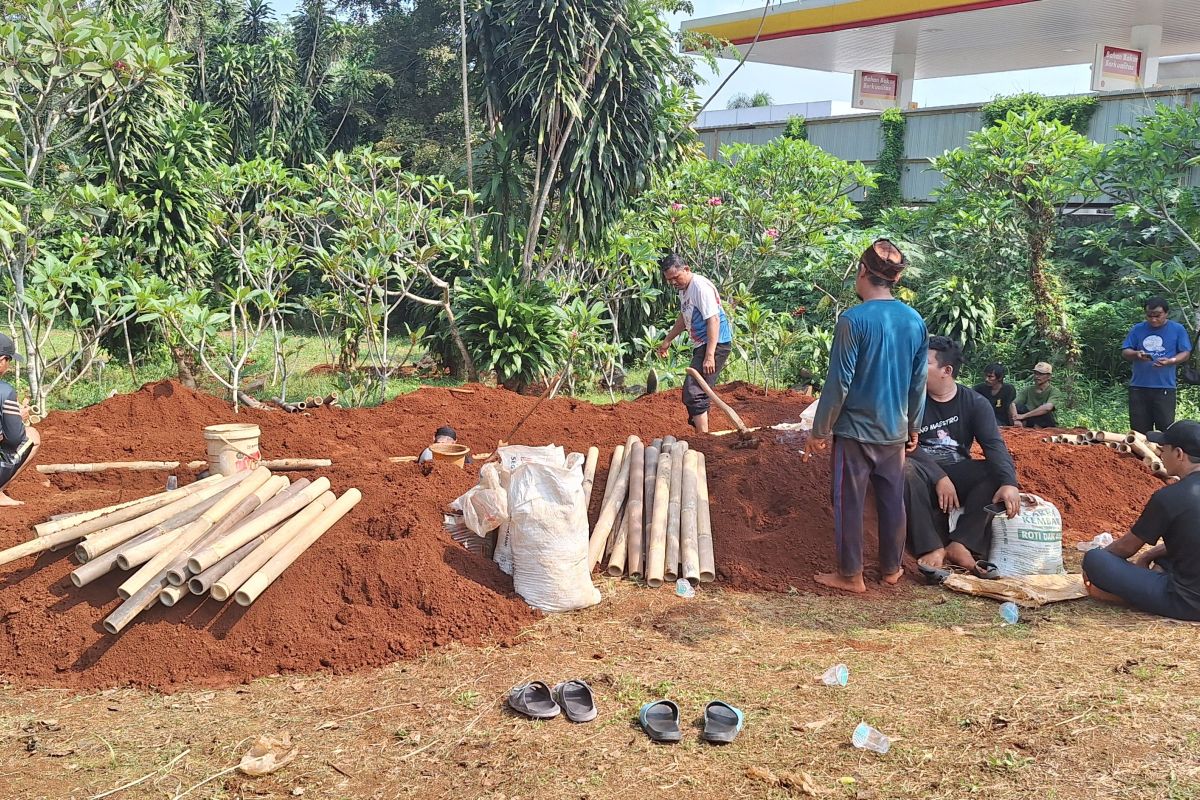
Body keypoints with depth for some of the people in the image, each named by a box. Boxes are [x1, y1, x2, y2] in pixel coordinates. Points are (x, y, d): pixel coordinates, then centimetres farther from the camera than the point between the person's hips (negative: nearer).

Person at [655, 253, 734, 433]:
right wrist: (667, 340, 37)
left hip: (715, 344, -10)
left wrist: (709, 356, -29)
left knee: (693, 393, -16)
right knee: (693, 393, 12)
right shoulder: (683, 288, 14)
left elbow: (714, 320, -23)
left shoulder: (701, 287, -17)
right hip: (700, 345, 10)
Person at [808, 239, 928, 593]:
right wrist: (913, 425, 21)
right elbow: (919, 382, 9)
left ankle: (850, 575, 12)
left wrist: (820, 430, -7)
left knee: (849, 502, 5)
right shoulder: (915, 321, 1)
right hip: (894, 430, 5)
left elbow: (839, 382, -15)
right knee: (892, 500, 15)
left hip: (855, 430, -5)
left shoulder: (853, 320, -16)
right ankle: (891, 568, 26)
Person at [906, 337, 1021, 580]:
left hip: (959, 475, 2)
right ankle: (931, 549, -37)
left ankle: (961, 546, -29)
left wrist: (1009, 483, -33)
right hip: (925, 477, -2)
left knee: (998, 473, -24)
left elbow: (994, 445, -14)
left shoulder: (975, 403, 0)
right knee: (906, 468, -35)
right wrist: (939, 477, -31)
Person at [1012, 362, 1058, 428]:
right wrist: (1016, 419, -33)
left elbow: (1047, 407, -28)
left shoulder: (1054, 391, -8)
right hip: (1030, 427, 3)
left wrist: (1023, 415, -30)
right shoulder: (1027, 390, 3)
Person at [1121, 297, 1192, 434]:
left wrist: (1170, 361, -17)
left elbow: (1185, 353, 3)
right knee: (1139, 429, 6)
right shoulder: (1137, 329, 8)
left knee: (1166, 427, -4)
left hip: (1165, 387, -2)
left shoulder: (1177, 329, 4)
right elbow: (1124, 353, 7)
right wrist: (1136, 354, -16)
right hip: (1138, 387, 2)